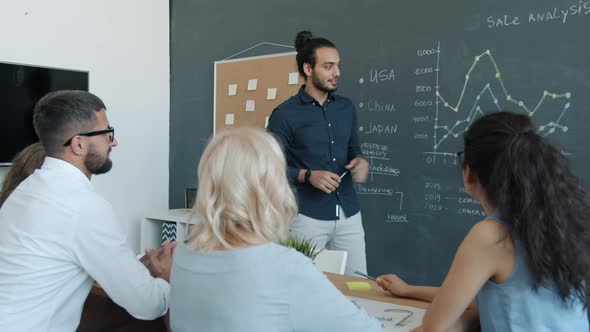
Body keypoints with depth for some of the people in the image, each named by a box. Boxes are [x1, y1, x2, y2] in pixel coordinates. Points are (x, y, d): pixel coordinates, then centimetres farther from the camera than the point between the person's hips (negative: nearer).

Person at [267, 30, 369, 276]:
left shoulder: (347, 108, 9)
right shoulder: (285, 114, -7)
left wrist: (361, 162, -3)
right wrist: (308, 176, -20)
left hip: (349, 214, 5)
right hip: (308, 216, -4)